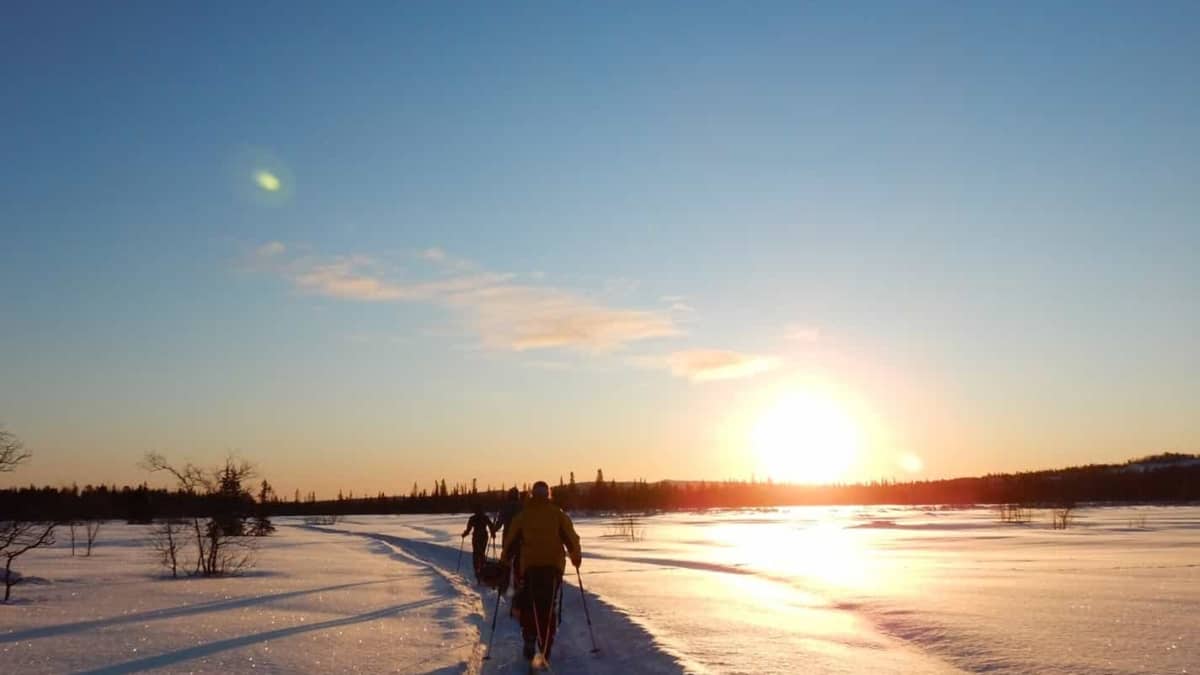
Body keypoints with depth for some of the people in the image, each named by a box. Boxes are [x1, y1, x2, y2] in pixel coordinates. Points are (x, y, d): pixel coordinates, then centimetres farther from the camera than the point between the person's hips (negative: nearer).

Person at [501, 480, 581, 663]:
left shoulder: (523, 515, 6)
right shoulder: (558, 514, 5)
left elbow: (511, 540, 5)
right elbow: (571, 537, 3)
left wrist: (504, 561, 14)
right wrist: (576, 556, 16)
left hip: (530, 566, 0)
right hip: (554, 565, 0)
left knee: (528, 606, 8)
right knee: (548, 607, 6)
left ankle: (530, 643, -2)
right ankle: (545, 647, 1)